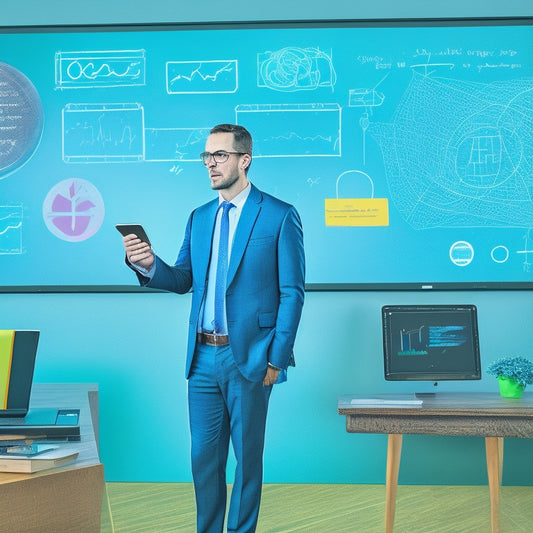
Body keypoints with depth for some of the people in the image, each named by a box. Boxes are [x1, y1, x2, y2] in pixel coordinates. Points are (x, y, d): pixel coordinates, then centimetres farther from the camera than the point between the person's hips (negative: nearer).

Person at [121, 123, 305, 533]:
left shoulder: (280, 216, -6)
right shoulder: (200, 217, 12)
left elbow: (292, 293, -7)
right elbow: (183, 280, 13)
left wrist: (276, 360, -11)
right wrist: (149, 265, -8)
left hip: (247, 357, -5)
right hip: (203, 357, 5)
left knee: (247, 456, 6)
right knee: (204, 456, 11)